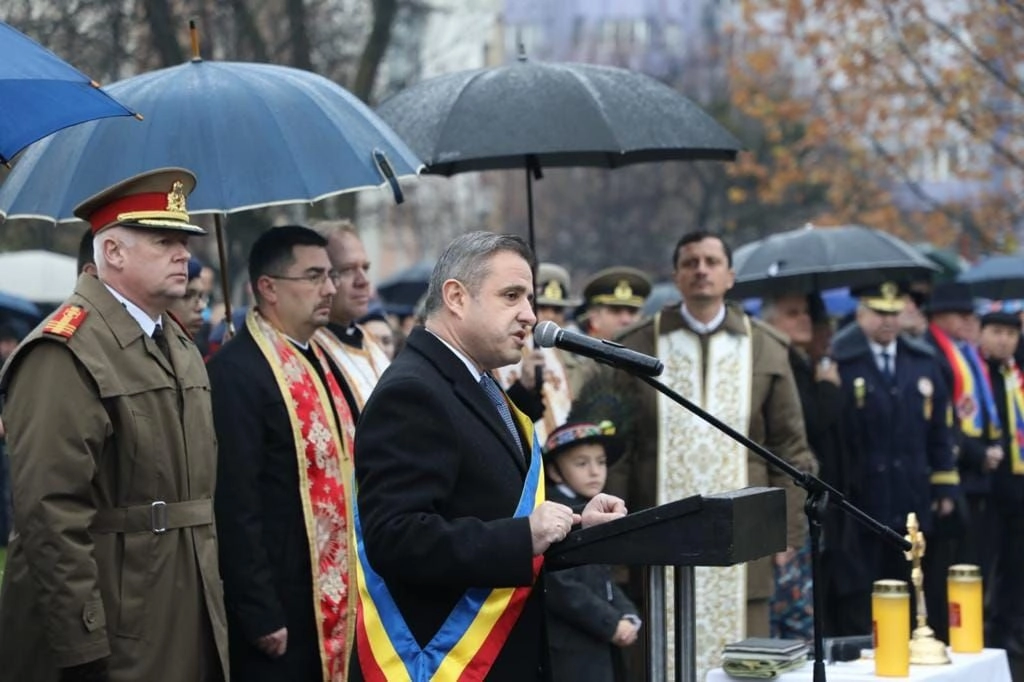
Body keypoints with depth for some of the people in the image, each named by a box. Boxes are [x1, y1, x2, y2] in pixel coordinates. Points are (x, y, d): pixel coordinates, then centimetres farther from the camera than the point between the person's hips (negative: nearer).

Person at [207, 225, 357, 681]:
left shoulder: (321, 360, 12)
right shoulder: (236, 371, -15)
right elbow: (235, 503, -18)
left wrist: (357, 585, 15)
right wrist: (260, 615, -19)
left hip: (333, 598, 8)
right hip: (279, 607, -8)